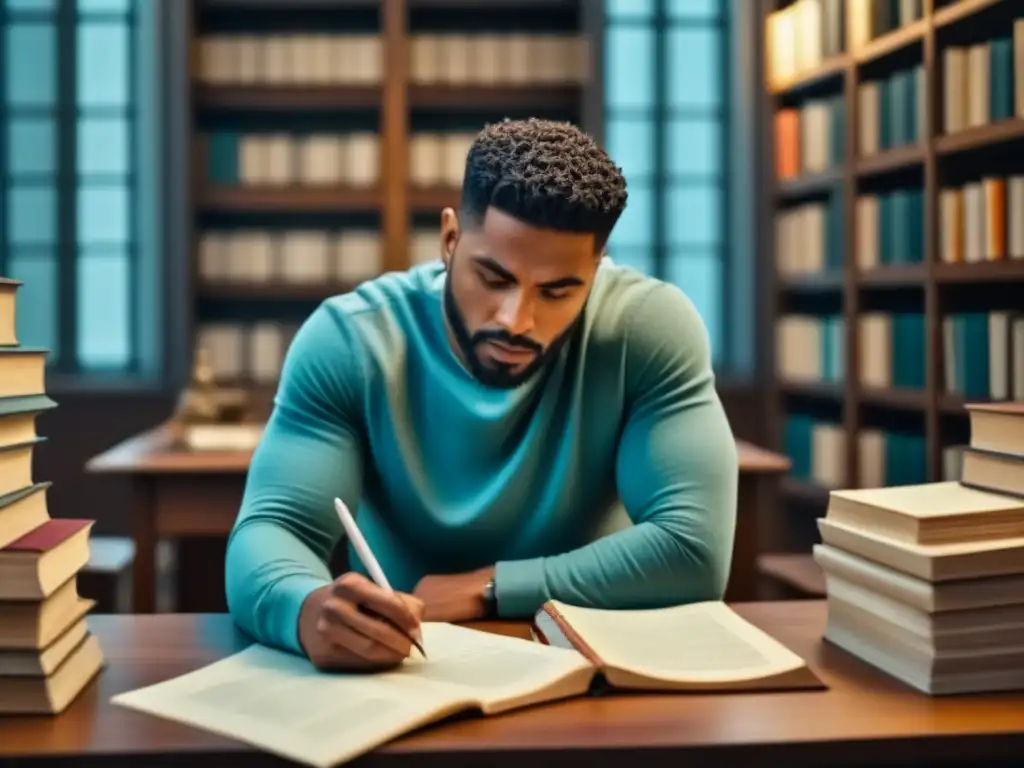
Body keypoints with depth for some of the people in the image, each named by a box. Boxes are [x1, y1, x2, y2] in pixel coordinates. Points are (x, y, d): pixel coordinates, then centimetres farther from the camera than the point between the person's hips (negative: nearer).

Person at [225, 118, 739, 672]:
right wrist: (309, 609, -39)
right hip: (397, 674, 1)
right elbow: (266, 533, -17)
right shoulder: (347, 341, -12)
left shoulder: (650, 325, -14)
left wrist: (484, 588, -18)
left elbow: (694, 551, -18)